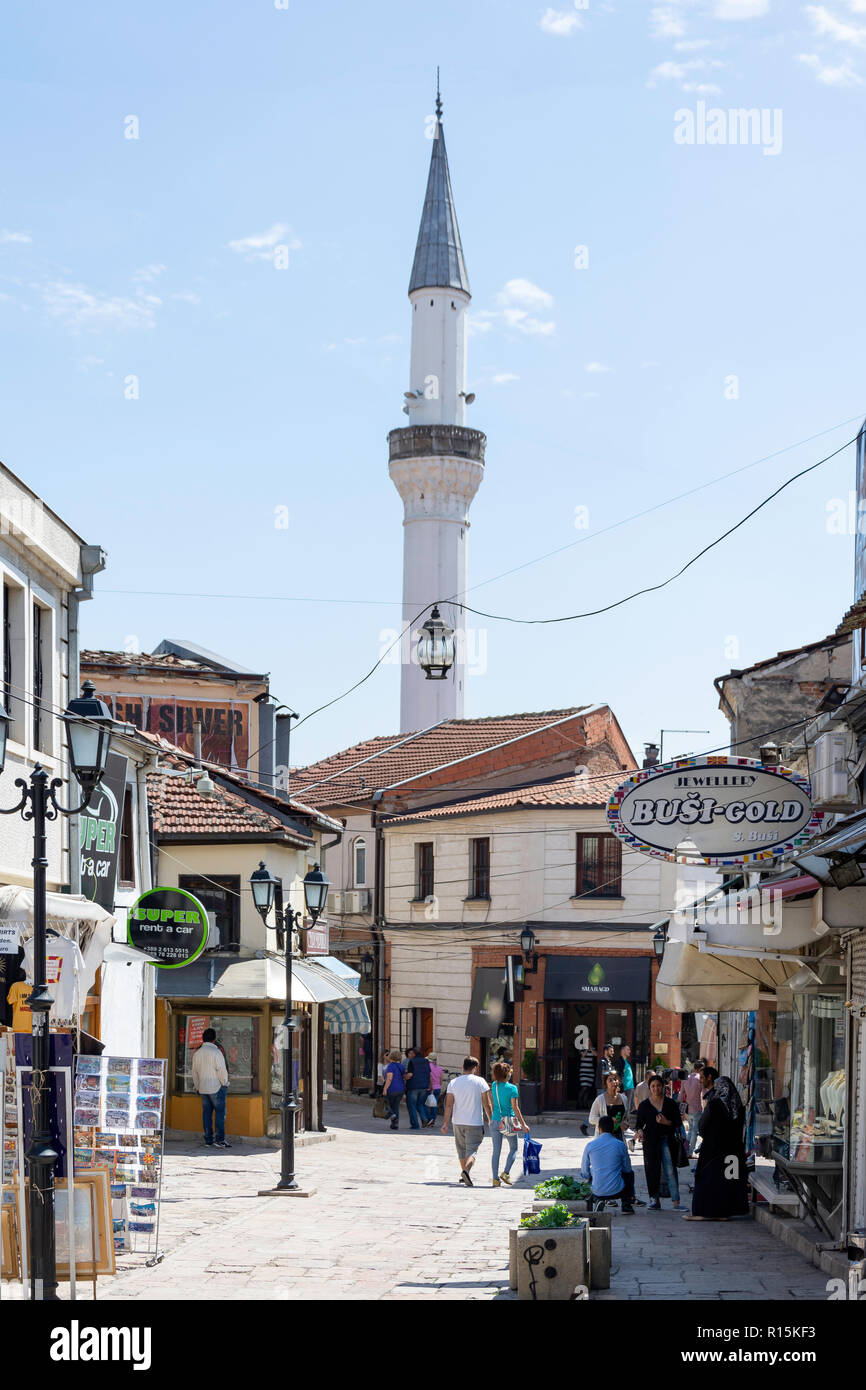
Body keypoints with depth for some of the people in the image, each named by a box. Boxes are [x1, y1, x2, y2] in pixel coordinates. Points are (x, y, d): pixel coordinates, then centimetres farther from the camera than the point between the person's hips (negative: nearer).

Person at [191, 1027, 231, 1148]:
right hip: (216, 1087, -6)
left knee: (206, 1113, 8)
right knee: (220, 1112, -3)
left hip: (203, 1088, 6)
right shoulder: (216, 1052, -11)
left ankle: (208, 1140, 8)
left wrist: (197, 1087, 24)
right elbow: (221, 1070, -14)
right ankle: (219, 1139, -9)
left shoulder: (197, 1053, 9)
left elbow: (195, 1072, 16)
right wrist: (225, 1083, -1)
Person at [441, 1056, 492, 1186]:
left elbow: (449, 1105, -1)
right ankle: (466, 1170, -29)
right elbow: (487, 1104, -5)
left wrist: (446, 1124, 1)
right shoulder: (480, 1081, -6)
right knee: (472, 1150, -5)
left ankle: (464, 1175, 28)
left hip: (458, 1122, 3)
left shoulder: (453, 1082, 2)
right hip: (475, 1123, -3)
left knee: (462, 1150, 18)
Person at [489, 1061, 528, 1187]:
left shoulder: (494, 1085, 3)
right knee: (513, 1149, 12)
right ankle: (506, 1172, -4)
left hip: (495, 1121, 4)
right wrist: (523, 1124, -8)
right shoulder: (512, 1088, -12)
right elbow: (515, 1108, -13)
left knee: (496, 1151, 8)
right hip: (508, 1122, -4)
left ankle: (495, 1178, 6)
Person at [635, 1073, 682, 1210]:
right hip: (650, 1141, 1)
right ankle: (654, 1200, 12)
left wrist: (667, 1122, -12)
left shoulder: (671, 1103, 6)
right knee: (652, 1170, 0)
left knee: (670, 1170, -7)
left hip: (667, 1140, -1)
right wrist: (640, 1131, -11)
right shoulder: (644, 1105, 8)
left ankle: (676, 1202, -8)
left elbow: (678, 1122, 5)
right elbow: (640, 1123, 10)